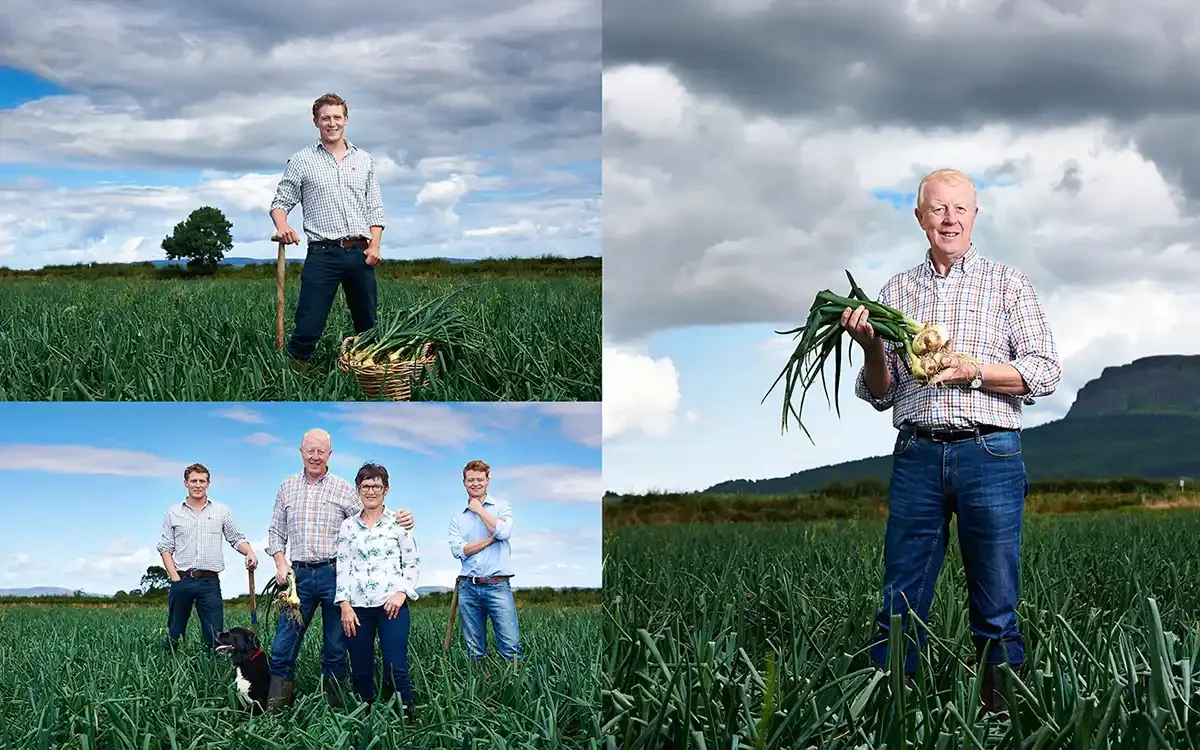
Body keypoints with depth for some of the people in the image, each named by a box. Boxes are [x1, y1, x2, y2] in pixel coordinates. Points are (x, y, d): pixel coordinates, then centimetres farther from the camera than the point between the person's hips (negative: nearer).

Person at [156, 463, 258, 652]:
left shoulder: (222, 511, 10)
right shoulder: (173, 512, 9)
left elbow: (237, 538, 12)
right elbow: (165, 547, 7)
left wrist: (250, 552, -10)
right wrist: (174, 577, -5)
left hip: (210, 581, 0)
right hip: (181, 580, 0)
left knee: (215, 635, -5)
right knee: (174, 633, 5)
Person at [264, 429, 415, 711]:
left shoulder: (343, 488, 3)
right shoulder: (287, 487, 11)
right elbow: (276, 532, 15)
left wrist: (399, 521, -18)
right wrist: (281, 564, 0)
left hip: (334, 574, -2)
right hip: (299, 574, 2)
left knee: (335, 646, 5)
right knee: (284, 646, 0)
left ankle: (334, 702, 14)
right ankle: (275, 707, 7)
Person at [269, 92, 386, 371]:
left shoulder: (364, 160, 15)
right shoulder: (301, 160, 6)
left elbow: (374, 208, 15)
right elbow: (280, 202, 7)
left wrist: (375, 245, 1)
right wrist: (282, 227, -15)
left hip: (360, 253, 3)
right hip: (323, 253, -3)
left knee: (368, 326, 7)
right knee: (307, 329, -10)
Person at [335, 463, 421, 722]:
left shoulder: (398, 523, 6)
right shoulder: (348, 527, 11)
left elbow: (413, 563, 6)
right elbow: (342, 567, 7)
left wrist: (402, 593, -9)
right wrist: (344, 604, -3)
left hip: (391, 605, -2)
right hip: (357, 606, 2)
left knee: (396, 666, -11)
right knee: (361, 669, 3)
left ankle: (407, 717, -4)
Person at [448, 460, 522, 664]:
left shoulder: (502, 507, 6)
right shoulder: (457, 518, 13)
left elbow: (503, 532, -14)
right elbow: (458, 550, -2)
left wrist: (479, 509, -2)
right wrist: (492, 538, -8)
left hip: (497, 585, -3)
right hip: (468, 587, 3)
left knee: (511, 646, -11)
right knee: (474, 651, 6)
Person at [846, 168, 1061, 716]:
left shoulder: (1007, 283, 8)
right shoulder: (895, 292, 15)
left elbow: (1045, 372, 1)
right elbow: (879, 395, 15)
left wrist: (973, 371, -13)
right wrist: (871, 348, -5)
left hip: (989, 456, -2)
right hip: (916, 456, 2)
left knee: (995, 608, 3)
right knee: (899, 604, 1)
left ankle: (1002, 716, 10)